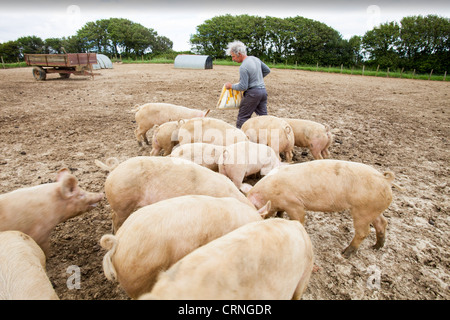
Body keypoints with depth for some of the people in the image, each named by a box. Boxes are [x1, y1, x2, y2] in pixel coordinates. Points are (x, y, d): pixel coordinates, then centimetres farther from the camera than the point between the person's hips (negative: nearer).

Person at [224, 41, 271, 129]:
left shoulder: (243, 67, -19)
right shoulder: (255, 59, 6)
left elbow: (243, 87, -20)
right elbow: (267, 70, 17)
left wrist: (231, 86, -6)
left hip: (253, 93, -8)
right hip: (263, 90, 8)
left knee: (243, 117, 3)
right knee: (263, 115, 13)